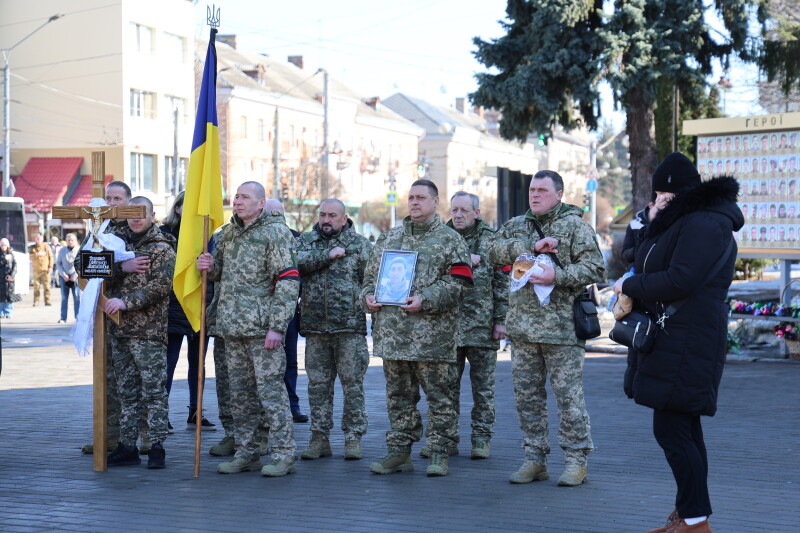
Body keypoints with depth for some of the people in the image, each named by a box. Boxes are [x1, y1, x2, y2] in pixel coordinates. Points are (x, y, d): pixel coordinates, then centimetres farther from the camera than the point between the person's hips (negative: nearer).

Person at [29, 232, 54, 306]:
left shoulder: (46, 246, 7)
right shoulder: (33, 248, 10)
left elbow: (51, 257, 5)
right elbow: (31, 255, -8)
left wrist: (50, 267, -3)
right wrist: (38, 254, -18)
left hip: (45, 270, -1)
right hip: (36, 270, 1)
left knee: (46, 286, -3)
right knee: (36, 286, -2)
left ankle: (47, 301, 1)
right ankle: (36, 302, 4)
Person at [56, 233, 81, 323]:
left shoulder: (80, 250, -1)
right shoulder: (62, 250, 8)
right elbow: (58, 263, 9)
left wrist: (75, 276, -10)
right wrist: (64, 275, -4)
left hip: (76, 277, -2)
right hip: (64, 277, 2)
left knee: (77, 297, -7)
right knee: (64, 297, 0)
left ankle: (77, 317, -5)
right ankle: (63, 318, 1)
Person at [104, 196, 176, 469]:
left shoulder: (162, 248, -3)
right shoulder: (120, 243, 15)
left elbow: (162, 284, -15)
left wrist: (126, 302, -20)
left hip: (149, 331, -6)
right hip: (120, 329, 6)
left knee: (154, 391, -4)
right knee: (127, 392, 10)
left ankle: (156, 447, 0)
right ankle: (127, 446, 14)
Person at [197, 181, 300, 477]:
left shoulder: (275, 233, -7)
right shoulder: (229, 232, 16)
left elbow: (288, 282, -13)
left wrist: (276, 326, -19)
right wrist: (210, 267, 2)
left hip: (261, 329, -8)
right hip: (231, 327, 8)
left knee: (270, 390, -6)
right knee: (240, 392, 12)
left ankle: (283, 454, 0)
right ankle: (247, 452, 20)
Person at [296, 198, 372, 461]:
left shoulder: (360, 243, 6)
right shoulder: (307, 240, 11)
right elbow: (298, 263, -8)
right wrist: (328, 255, -12)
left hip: (350, 325, -2)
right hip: (315, 325, 2)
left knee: (353, 383, -1)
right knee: (318, 384, 7)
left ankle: (353, 438, 7)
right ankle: (319, 438, 14)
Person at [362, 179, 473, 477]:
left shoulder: (450, 240, 2)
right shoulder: (388, 238, 18)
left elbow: (460, 282, -7)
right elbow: (371, 274, 23)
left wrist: (426, 300, -17)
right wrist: (368, 296, 2)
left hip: (432, 334, -5)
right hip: (391, 332, 5)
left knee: (439, 395, 0)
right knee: (398, 395, 10)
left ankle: (439, 453, 7)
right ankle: (399, 451, 17)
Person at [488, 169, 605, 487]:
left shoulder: (575, 226, 1)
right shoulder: (516, 226, 15)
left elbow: (595, 268, -7)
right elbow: (495, 251, -3)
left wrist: (558, 276, -18)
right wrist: (532, 246, -14)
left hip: (562, 327, -5)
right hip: (522, 327, 5)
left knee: (569, 396, -3)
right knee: (527, 395, 9)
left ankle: (576, 460, 7)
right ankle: (535, 459, 18)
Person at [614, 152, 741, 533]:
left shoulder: (702, 224, -16)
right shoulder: (685, 220, 18)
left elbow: (680, 281, -23)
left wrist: (629, 285, -12)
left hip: (686, 343, -11)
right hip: (675, 340, 11)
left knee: (670, 430, -10)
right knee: (683, 428, 14)